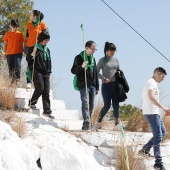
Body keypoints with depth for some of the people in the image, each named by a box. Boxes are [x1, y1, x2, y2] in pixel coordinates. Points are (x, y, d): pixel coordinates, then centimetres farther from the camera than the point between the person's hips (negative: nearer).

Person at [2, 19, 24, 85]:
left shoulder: (20, 34, 4)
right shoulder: (8, 34, 5)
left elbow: (21, 44, 9)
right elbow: (5, 44, 8)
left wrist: (22, 52, 8)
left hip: (18, 53, -1)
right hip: (9, 53, 1)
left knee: (18, 66, -15)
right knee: (11, 68, 5)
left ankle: (17, 79, -13)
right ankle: (12, 79, 14)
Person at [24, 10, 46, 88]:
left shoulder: (42, 24, -1)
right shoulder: (29, 24, 9)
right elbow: (27, 36, 13)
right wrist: (25, 47, 10)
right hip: (29, 46, 3)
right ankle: (29, 82, 3)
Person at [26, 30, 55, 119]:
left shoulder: (47, 50, 18)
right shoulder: (33, 48, 1)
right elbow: (28, 59, -2)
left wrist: (49, 71, 17)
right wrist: (32, 54, -20)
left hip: (46, 73, 5)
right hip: (37, 72, -5)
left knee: (46, 92, -3)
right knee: (40, 88, -19)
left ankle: (47, 111, -6)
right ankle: (32, 102, 7)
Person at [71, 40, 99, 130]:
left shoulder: (93, 59, 20)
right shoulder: (79, 57, -1)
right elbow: (73, 71, -8)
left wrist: (97, 87, 21)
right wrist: (81, 66, -26)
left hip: (92, 85, 6)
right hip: (83, 85, -6)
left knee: (91, 105, 4)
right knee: (85, 103, -17)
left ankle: (87, 124, 10)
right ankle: (86, 123, -23)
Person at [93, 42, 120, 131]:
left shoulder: (116, 60, 12)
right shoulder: (102, 60, 0)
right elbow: (96, 72, 0)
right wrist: (104, 78, -15)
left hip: (115, 85, 4)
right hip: (106, 85, -4)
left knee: (116, 105, 0)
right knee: (107, 106, -6)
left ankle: (117, 123, 1)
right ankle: (98, 122, 8)